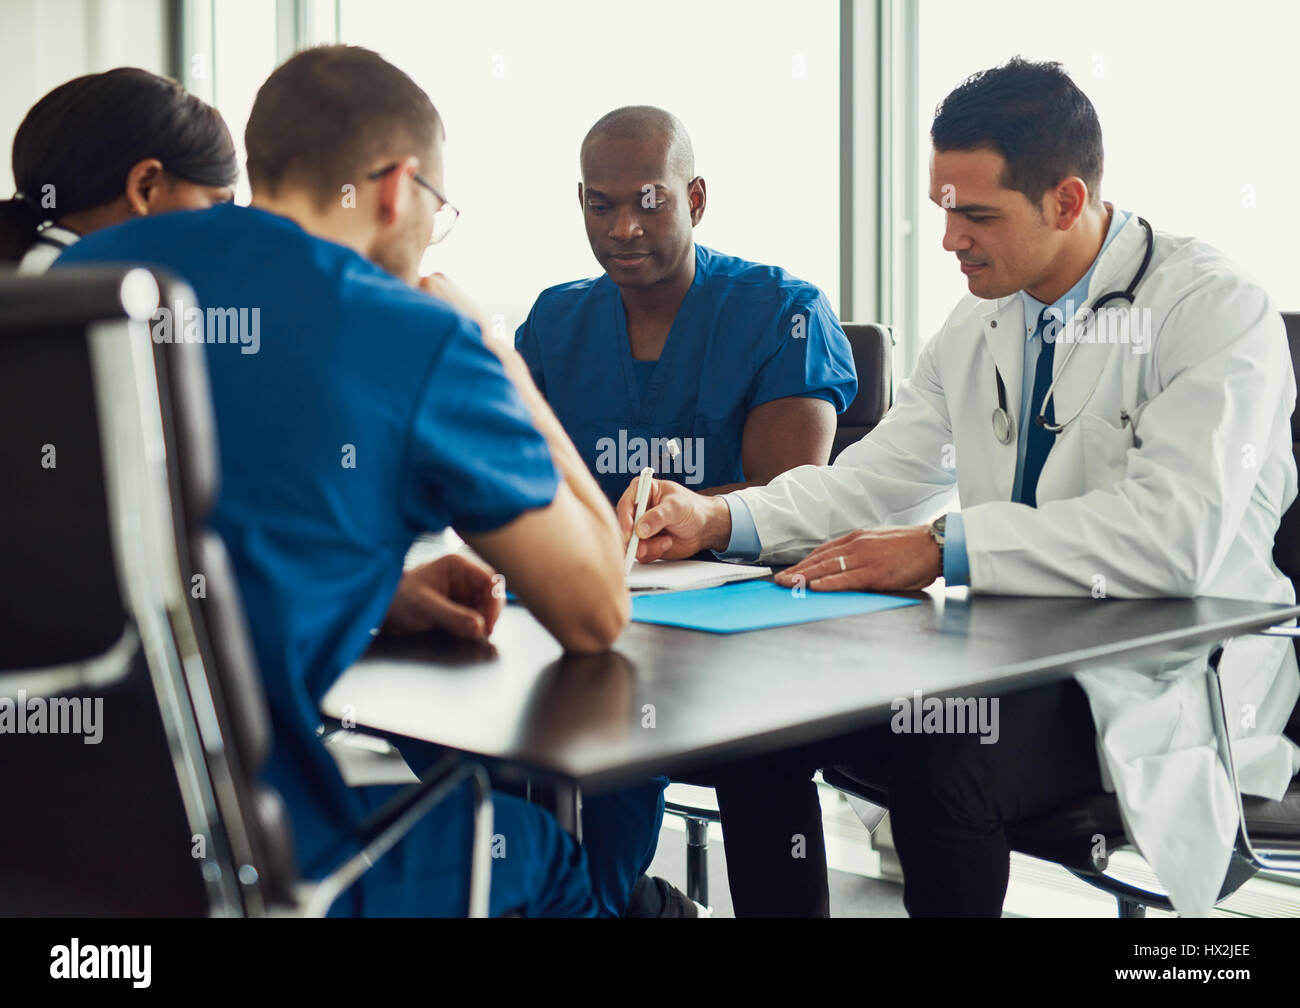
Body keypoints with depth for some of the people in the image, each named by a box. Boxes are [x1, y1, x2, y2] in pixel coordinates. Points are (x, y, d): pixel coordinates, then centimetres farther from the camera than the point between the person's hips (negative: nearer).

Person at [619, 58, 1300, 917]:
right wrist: (719, 520, -8)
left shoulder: (1218, 312, -12)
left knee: (939, 763, -33)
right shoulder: (979, 323, 11)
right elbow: (879, 480, 9)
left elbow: (1176, 531, -25)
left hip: (1161, 678, -7)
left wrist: (945, 547, -26)